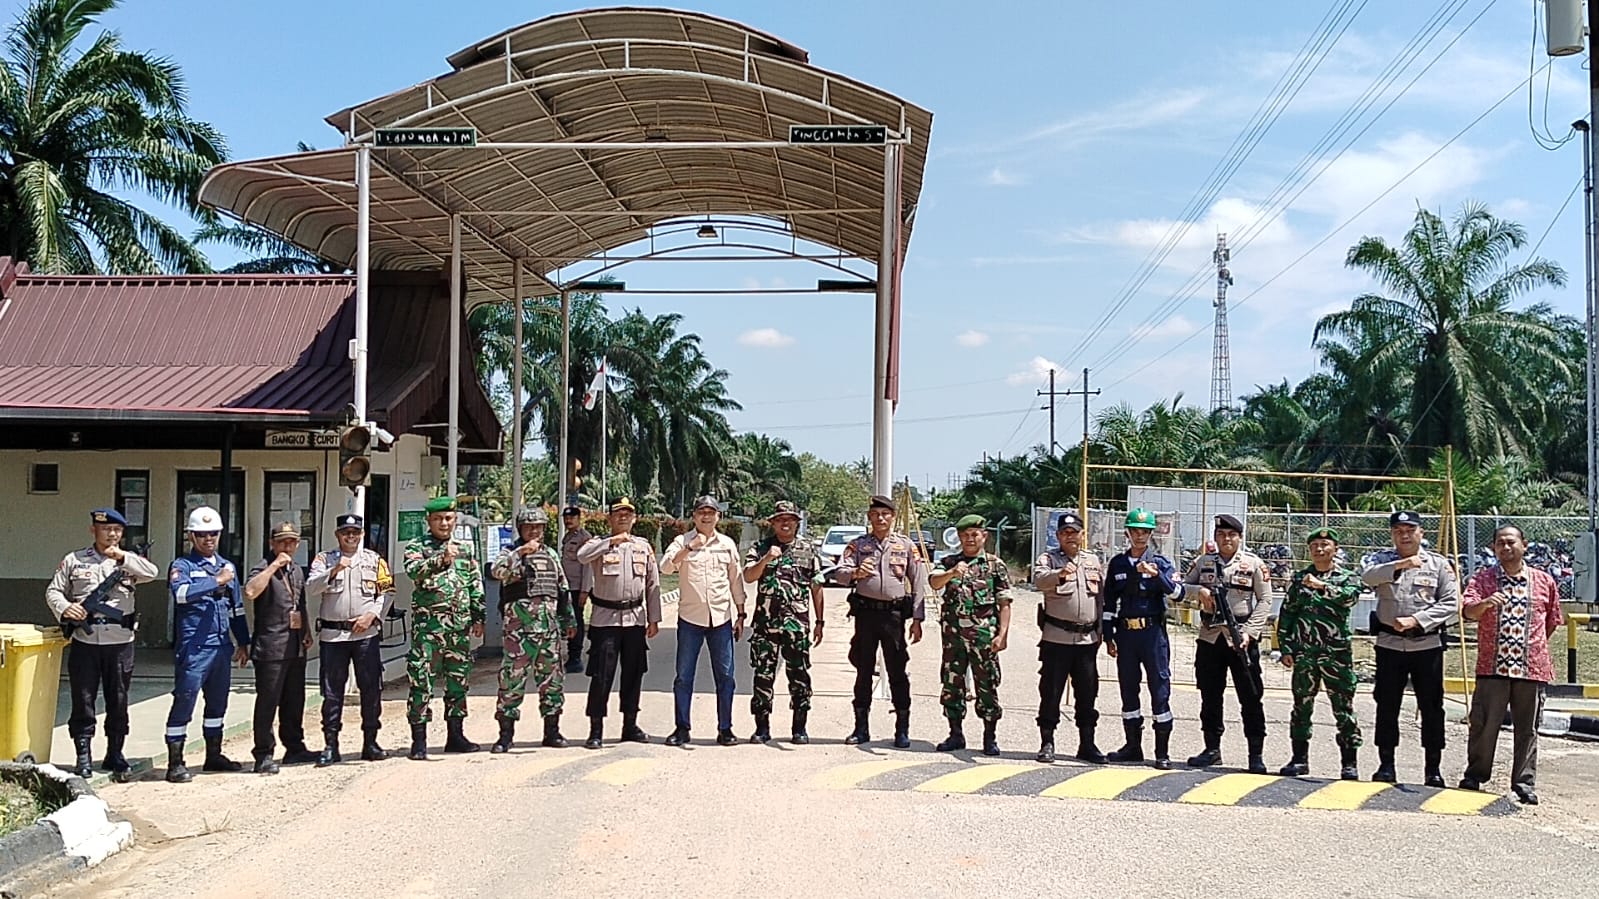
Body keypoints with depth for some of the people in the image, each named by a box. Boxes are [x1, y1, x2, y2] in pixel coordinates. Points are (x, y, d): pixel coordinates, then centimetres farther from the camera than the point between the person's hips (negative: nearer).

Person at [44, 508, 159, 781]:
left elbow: (152, 573, -10)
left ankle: (115, 754, 19)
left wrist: (123, 557, -19)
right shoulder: (74, 560, 8)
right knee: (83, 700, 3)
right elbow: (53, 591, 8)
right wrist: (65, 608, -11)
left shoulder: (128, 561, 7)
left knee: (118, 701, 7)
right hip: (85, 642, 0)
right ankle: (83, 756, 12)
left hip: (120, 643, 1)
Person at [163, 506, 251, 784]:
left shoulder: (227, 567, 17)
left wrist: (243, 642, 20)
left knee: (218, 703, 14)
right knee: (184, 702, -5)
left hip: (222, 646, 7)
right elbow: (181, 593, -24)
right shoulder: (182, 566, -2)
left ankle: (214, 755, 26)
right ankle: (175, 763, 0)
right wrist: (216, 581, -20)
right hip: (193, 648, -7)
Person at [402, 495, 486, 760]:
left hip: (460, 624, 5)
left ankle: (456, 735, 20)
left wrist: (478, 617, 13)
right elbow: (415, 571, -21)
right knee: (421, 680, -6)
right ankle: (419, 740, -1)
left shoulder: (465, 548, 16)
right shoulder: (416, 547, 1)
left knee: (458, 680, 10)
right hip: (427, 622, -5)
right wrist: (442, 560, -36)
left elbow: (476, 585, 18)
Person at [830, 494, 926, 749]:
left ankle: (902, 730, 6)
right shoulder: (857, 545, 8)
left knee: (897, 671, 0)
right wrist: (854, 573, -24)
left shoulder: (905, 545, 7)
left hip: (894, 613, -1)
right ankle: (861, 728, 15)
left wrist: (917, 619, 1)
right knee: (863, 670, 7)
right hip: (865, 611, 1)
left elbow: (918, 582, 7)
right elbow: (839, 573, -1)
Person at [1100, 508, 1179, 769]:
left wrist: (1157, 575, -26)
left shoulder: (1160, 562, 2)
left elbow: (1178, 593, -11)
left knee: (1160, 688, -4)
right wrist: (1108, 636, 8)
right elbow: (1109, 601, 12)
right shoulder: (1117, 563, 10)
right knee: (1128, 689, 9)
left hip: (1153, 632, -3)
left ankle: (1162, 752, 2)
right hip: (1125, 632, 4)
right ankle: (1133, 746, 20)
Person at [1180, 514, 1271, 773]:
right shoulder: (1203, 562, 11)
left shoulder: (1253, 563, 1)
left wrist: (1249, 632, -12)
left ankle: (1256, 754, 5)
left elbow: (1265, 601, -2)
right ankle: (1212, 749, 20)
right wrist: (1199, 591, -9)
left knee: (1251, 697, -2)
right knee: (1210, 695, 10)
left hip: (1241, 638, -4)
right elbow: (1182, 588, 13)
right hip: (1210, 636, 4)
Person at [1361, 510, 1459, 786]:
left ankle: (1433, 768, 12)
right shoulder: (1383, 560, 6)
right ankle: (1386, 765, 15)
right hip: (1390, 644, 1)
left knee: (1431, 707, 3)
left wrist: (1416, 620, -14)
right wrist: (1400, 565, -31)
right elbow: (1367, 576, -17)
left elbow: (1450, 603, -4)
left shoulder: (1439, 564, 4)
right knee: (1387, 706, 5)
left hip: (1427, 644, -1)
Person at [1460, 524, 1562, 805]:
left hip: (1531, 668, 2)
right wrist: (1486, 603, -34)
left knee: (1527, 729, 8)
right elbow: (1469, 611, -15)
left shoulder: (1544, 581, 8)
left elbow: (1552, 621, 19)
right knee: (1484, 726, 0)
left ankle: (1524, 784, 18)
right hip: (1492, 667, -1)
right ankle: (1474, 777, 15)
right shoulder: (1482, 579, 2)